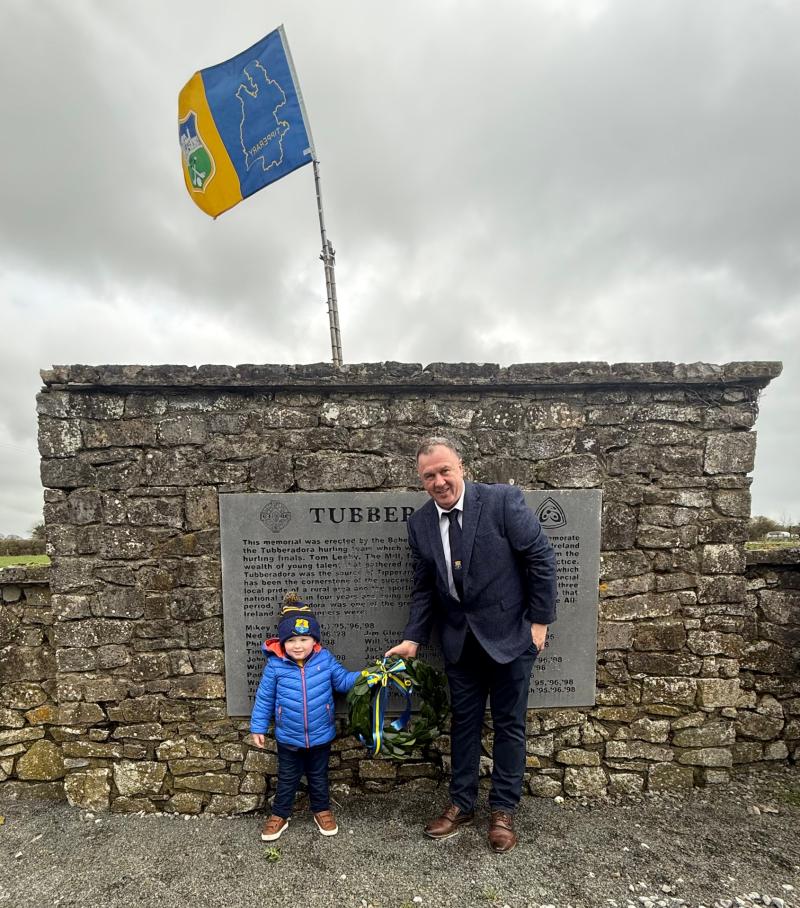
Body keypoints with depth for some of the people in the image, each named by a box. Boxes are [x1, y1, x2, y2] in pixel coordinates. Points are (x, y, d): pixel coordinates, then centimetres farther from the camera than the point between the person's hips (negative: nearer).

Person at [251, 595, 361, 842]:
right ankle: (279, 815, 42)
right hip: (288, 738, -1)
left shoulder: (325, 659, -15)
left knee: (318, 777, 23)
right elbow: (264, 698, -5)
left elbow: (343, 680, -6)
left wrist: (365, 676, -21)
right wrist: (258, 727, 0)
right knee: (287, 779, 20)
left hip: (320, 736, 1)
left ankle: (322, 810, 45)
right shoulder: (275, 665, -17)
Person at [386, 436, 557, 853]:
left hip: (509, 635, -3)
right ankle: (461, 804, 36)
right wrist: (412, 639, -3)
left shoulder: (503, 500, -18)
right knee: (463, 721, 17)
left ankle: (503, 810, 31)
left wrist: (540, 621, -10)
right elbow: (423, 587, 4)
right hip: (461, 640, 4)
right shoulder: (420, 523, -4)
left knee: (509, 724, 12)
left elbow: (541, 560, -12)